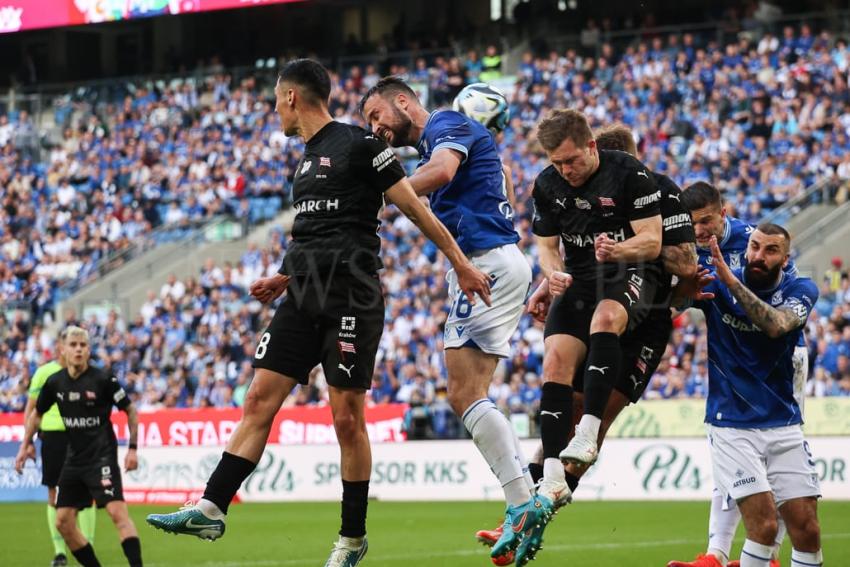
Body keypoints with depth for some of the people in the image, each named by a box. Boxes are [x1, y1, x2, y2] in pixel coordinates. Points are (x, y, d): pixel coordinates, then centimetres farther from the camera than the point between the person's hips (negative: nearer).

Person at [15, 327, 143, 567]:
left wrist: (132, 449, -5)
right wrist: (26, 445, 17)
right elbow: (37, 413, 21)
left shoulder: (103, 380, -11)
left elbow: (130, 411, -1)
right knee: (63, 522, 4)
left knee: (118, 512, -21)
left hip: (102, 456, -6)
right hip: (74, 460, 6)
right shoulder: (55, 382, 2)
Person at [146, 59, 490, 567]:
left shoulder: (359, 144, -6)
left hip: (350, 299, -8)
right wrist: (285, 279, 21)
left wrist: (461, 263, -6)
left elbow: (414, 206, -5)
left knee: (348, 418, -4)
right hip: (305, 297, 8)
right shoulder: (309, 158, 19)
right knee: (259, 401, 0)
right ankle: (211, 510, -3)